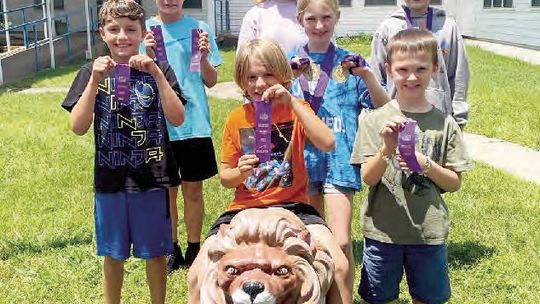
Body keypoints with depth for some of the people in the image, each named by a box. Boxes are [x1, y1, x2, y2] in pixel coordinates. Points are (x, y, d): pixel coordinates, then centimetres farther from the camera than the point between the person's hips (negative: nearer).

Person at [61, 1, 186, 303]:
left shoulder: (158, 70, -2)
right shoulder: (92, 72, 0)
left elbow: (177, 118, -14)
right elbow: (79, 127, -11)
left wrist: (156, 73, -22)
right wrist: (95, 80, -20)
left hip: (152, 177, -1)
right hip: (110, 179, 1)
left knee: (155, 251, 12)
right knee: (113, 253, 15)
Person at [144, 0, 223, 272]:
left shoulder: (199, 29, 2)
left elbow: (211, 82, 3)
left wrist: (204, 58, -15)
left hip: (194, 123, 0)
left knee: (193, 190, 8)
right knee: (166, 191, 9)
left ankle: (194, 250, 23)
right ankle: (171, 251, 24)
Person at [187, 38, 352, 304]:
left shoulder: (296, 109, 2)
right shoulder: (237, 118, 5)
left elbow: (327, 144, -18)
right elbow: (225, 177, 9)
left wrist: (292, 102, -21)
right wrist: (239, 174, -15)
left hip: (293, 205, -1)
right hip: (244, 208, 1)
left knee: (338, 266, -24)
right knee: (198, 275, -17)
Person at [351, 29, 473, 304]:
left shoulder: (444, 124, -2)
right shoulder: (375, 119, -5)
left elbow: (454, 183, 1)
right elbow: (368, 178, -9)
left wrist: (425, 165, -16)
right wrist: (387, 149, -26)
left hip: (429, 231, 1)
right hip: (382, 230, -1)